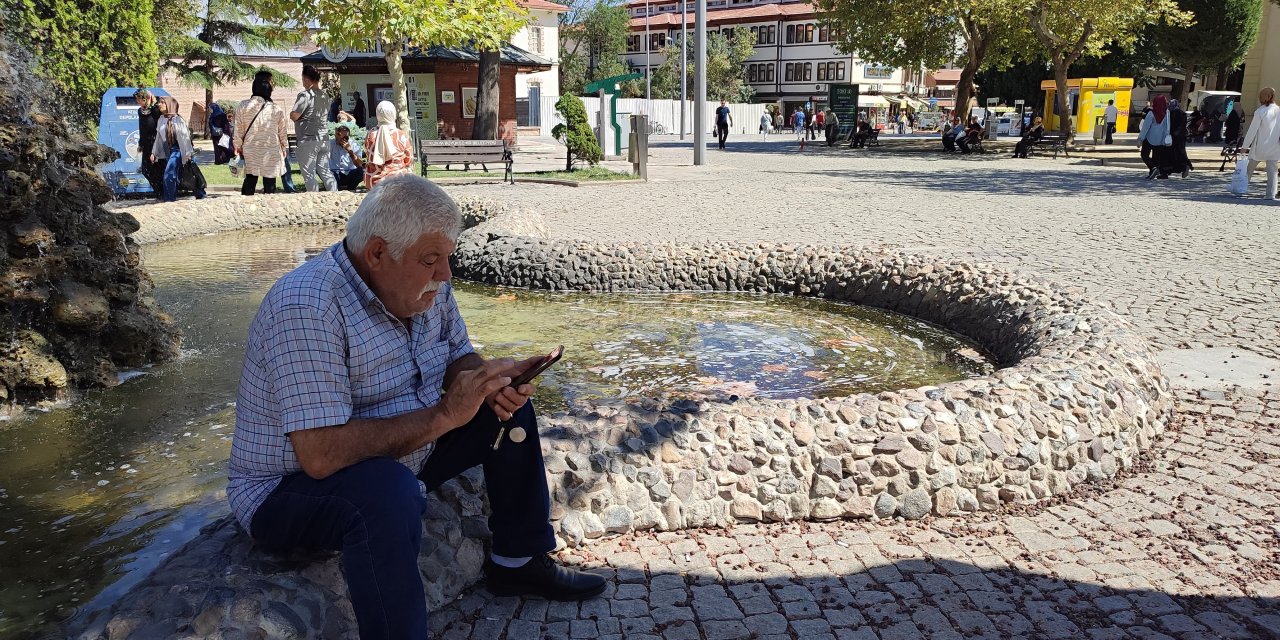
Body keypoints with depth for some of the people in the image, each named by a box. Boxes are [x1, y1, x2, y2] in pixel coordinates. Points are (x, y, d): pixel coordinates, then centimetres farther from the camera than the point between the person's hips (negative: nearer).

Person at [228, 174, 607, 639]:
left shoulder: (426, 285, -5)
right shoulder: (306, 309, -31)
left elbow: (458, 357, 9)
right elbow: (320, 456, -36)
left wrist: (489, 381, -15)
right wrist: (442, 416, -31)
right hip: (289, 489, -8)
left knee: (508, 409, 4)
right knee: (389, 491, -39)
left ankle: (518, 563, 18)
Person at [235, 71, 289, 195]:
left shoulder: (243, 106, -8)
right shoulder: (276, 110, -10)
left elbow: (238, 129, -1)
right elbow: (282, 132, 1)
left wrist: (238, 147, 14)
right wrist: (285, 147, 18)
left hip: (250, 151, 2)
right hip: (271, 152, -2)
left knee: (250, 180, 14)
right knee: (269, 183, 6)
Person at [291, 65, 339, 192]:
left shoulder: (305, 95, -12)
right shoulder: (325, 96, 11)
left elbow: (294, 116, -16)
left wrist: (291, 113, 5)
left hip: (308, 140, -7)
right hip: (324, 139, 7)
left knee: (309, 175, -1)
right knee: (325, 171, 12)